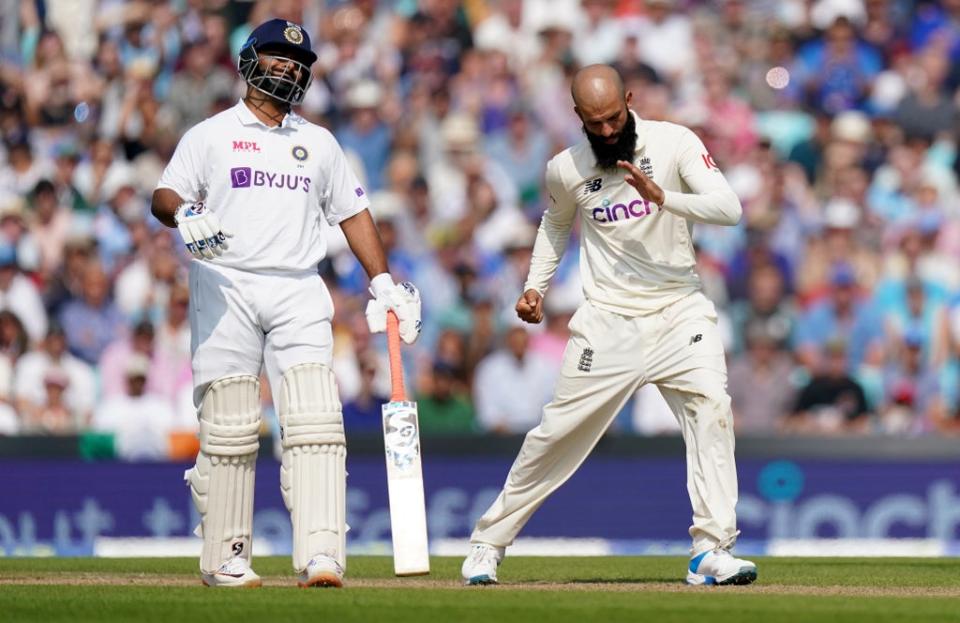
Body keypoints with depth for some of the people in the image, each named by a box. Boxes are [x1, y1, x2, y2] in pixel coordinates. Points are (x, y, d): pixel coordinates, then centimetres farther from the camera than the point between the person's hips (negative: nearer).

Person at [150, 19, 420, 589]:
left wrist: (384, 283, 10)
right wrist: (184, 215, -22)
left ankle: (320, 555, -20)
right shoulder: (211, 135, 11)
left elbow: (353, 212, 22)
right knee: (229, 429, -4)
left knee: (315, 423, -12)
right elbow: (164, 196, 2)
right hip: (225, 288, -2)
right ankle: (226, 557, 5)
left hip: (299, 293, 2)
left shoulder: (319, 143, 21)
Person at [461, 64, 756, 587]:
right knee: (560, 430, 1)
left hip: (679, 310, -1)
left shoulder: (674, 143, -9)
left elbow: (730, 208, -20)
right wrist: (535, 286, 10)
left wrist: (664, 198, -33)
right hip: (608, 322, 1)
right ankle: (488, 542, 17)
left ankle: (711, 551, -20)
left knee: (711, 408, -21)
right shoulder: (566, 170, -1)